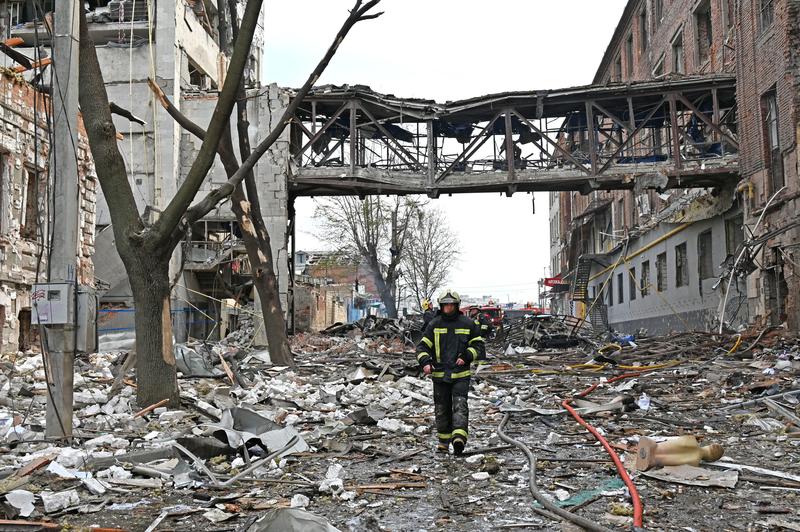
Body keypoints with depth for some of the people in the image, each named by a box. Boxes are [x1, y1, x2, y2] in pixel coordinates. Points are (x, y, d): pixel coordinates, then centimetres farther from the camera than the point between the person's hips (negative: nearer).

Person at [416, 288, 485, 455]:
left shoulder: (468, 324, 3)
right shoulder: (434, 324, 5)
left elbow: (478, 345, 8)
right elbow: (422, 346, 5)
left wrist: (466, 356, -10)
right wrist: (425, 362, -14)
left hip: (461, 374, -2)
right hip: (439, 374, 2)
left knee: (460, 406, -15)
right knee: (442, 409, 9)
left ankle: (459, 438, -27)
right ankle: (443, 441, 20)